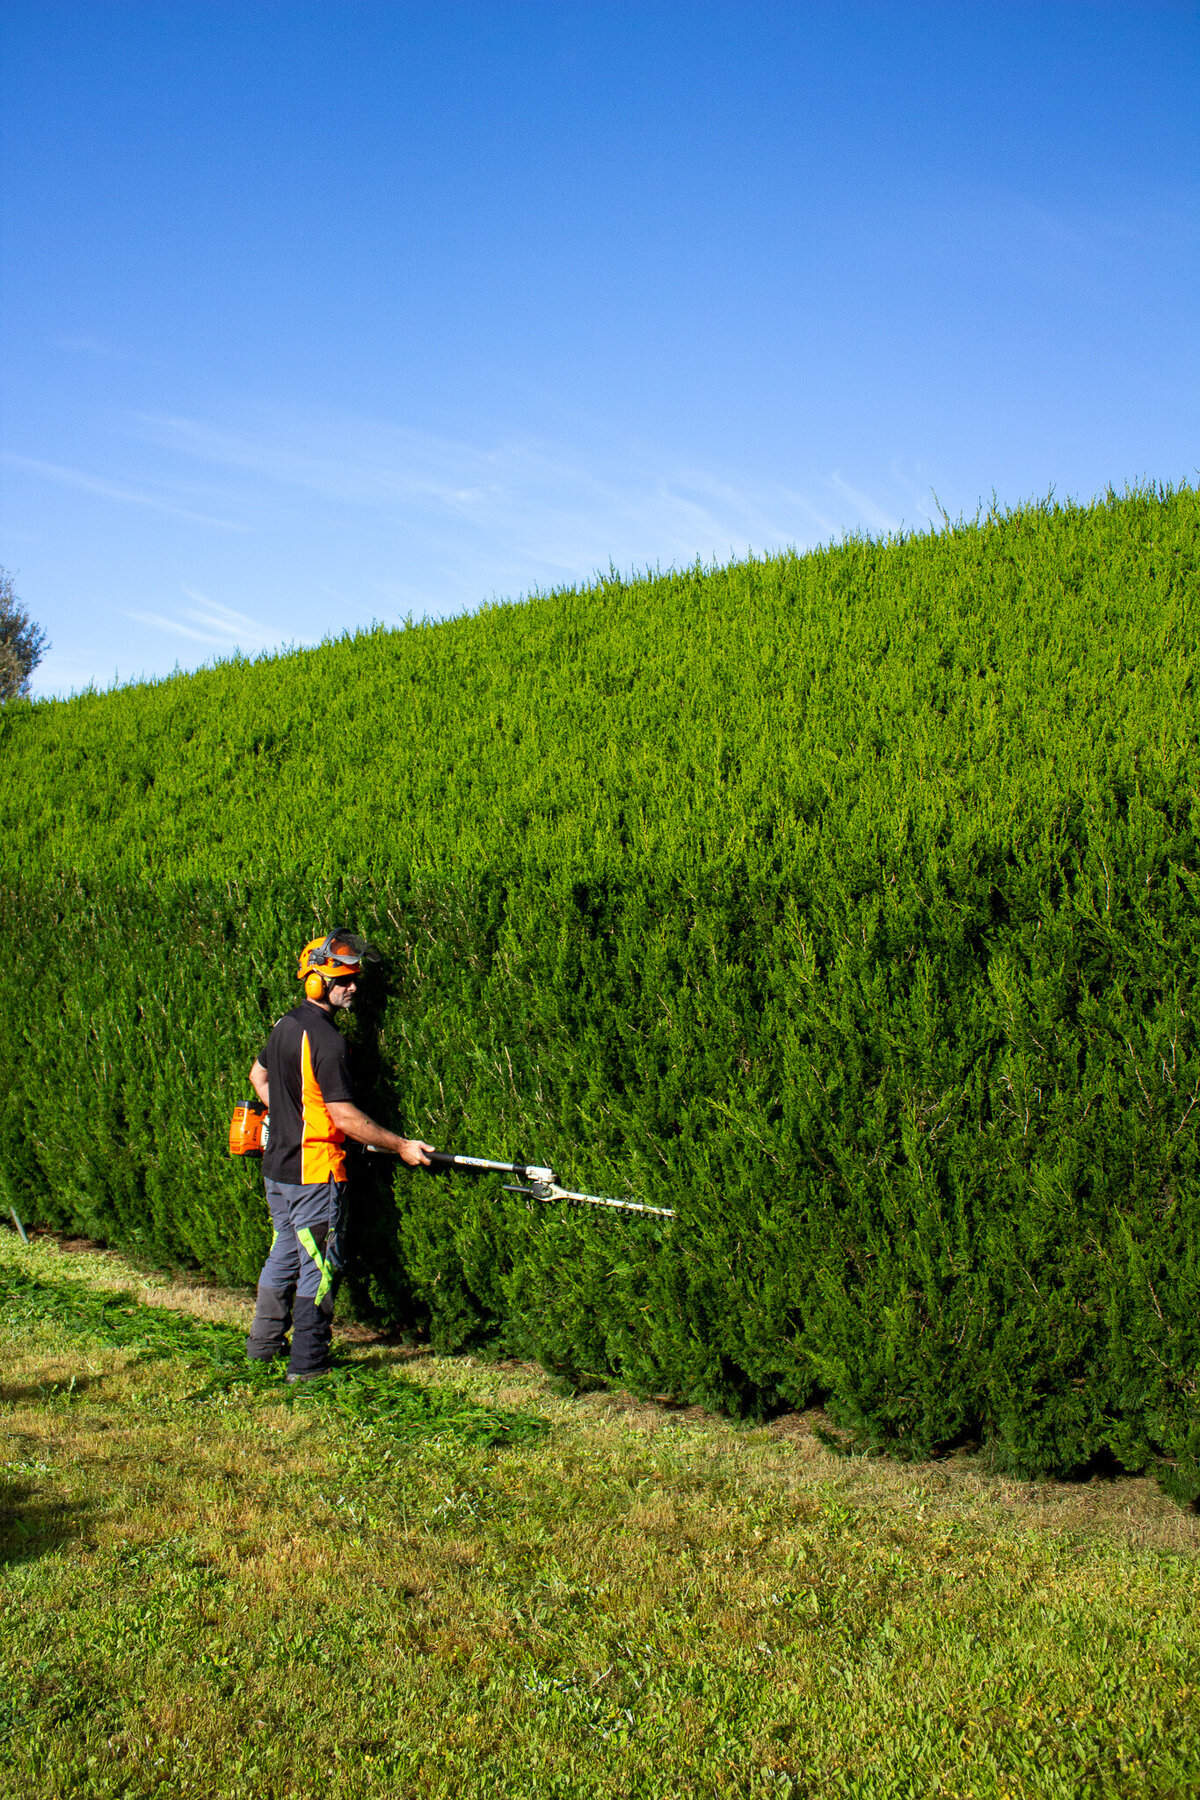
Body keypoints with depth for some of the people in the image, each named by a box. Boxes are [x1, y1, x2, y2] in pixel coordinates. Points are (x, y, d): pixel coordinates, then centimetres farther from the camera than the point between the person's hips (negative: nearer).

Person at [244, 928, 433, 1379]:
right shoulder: (325, 1039, -21)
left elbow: (259, 1076, 24)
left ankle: (263, 1344, 33)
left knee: (285, 1253, 21)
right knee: (319, 1266, 1)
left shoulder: (287, 1024, 7)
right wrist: (401, 1145, -14)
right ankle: (307, 1365, 7)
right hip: (314, 1171, -9)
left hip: (278, 1165, 9)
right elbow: (345, 1118, -21)